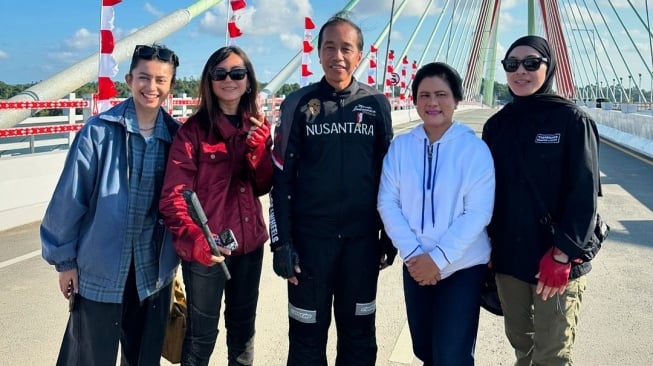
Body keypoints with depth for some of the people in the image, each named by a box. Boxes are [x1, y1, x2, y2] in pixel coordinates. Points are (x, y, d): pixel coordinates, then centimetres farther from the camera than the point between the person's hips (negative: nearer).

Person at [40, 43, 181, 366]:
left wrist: (175, 255, 8)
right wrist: (64, 259, -3)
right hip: (99, 268, -3)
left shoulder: (176, 136, -1)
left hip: (153, 269, 3)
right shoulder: (99, 131, -11)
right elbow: (70, 198, -7)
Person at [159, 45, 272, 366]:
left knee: (243, 326, 21)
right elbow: (173, 195, -16)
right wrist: (194, 239, -32)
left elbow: (264, 187, 3)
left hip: (249, 243, 5)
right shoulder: (193, 130, -11)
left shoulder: (257, 126, 4)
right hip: (205, 249, -4)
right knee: (202, 333, 11)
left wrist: (260, 149, -15)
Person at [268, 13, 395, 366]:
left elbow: (387, 173, 6)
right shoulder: (298, 104, -2)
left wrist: (390, 236, 6)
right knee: (308, 333, 11)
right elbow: (282, 178, -3)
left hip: (362, 237, 2)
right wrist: (282, 241, -7)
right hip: (310, 236, -1)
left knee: (359, 332, 15)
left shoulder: (376, 104, 2)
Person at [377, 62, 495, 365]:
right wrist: (412, 254, -14)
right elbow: (387, 202, -5)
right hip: (416, 266, 3)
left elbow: (478, 212, -14)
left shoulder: (474, 149, -10)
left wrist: (438, 258, -18)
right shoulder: (400, 146, -3)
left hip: (463, 267, -3)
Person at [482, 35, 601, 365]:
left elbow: (585, 194, -10)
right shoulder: (496, 125, 7)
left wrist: (562, 255, -16)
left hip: (559, 261, -4)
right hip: (508, 257, 4)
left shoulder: (572, 120, -7)